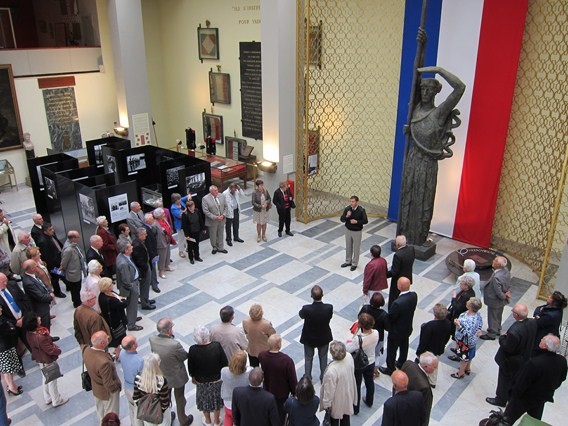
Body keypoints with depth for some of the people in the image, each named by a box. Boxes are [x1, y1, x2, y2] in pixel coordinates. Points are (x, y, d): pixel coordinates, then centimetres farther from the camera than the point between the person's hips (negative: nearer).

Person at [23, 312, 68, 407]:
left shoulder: (29, 333, -13)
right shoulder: (40, 337, -40)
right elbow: (50, 350, -28)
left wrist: (53, 345, 0)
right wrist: (58, 350, -9)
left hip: (40, 359, 8)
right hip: (48, 360, -8)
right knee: (52, 380, 14)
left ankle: (48, 398, 47)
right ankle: (56, 401, 34)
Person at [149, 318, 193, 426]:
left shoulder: (152, 339, -24)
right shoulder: (175, 344, -39)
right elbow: (185, 356, -21)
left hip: (161, 375, 4)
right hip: (177, 377, -4)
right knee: (180, 399, 22)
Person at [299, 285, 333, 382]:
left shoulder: (306, 309, -33)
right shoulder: (329, 308, -30)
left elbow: (301, 315, -10)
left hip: (309, 338, -1)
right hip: (324, 338, 1)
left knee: (308, 358, 24)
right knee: (323, 358, 27)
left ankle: (307, 378, 40)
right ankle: (323, 378, 43)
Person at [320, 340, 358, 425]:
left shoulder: (331, 371, -42)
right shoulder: (349, 358, -24)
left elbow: (329, 390, -27)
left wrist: (326, 404, -10)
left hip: (337, 400, -5)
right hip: (348, 395, 5)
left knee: (334, 419, 24)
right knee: (346, 417, 30)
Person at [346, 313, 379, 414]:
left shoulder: (358, 339, -39)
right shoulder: (376, 334, -23)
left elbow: (348, 349, -28)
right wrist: (358, 331, -15)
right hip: (371, 363, 5)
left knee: (356, 386, 19)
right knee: (369, 381, 30)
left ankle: (355, 409, 38)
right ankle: (369, 401, 55)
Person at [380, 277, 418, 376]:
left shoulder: (398, 303, -41)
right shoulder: (414, 295, -20)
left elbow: (390, 318, -26)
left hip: (396, 331, -6)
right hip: (408, 328, 6)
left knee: (391, 351, 19)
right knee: (404, 347, 30)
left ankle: (390, 369, 40)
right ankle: (401, 364, 53)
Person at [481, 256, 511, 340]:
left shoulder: (496, 277, -40)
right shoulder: (506, 270, -12)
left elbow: (498, 292, -29)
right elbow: (508, 284, 3)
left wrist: (504, 297, -11)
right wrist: (508, 292, -1)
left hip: (494, 301, -8)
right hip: (501, 301, 8)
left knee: (492, 317, 14)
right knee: (498, 316, 29)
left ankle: (491, 334, 34)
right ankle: (497, 330, 50)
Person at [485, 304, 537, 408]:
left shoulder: (514, 331, -42)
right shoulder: (533, 322, -18)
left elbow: (507, 347, -28)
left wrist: (502, 337, -12)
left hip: (510, 361, -7)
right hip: (524, 358, 7)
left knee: (504, 380, 19)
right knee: (514, 379, 30)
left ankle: (501, 400, 40)